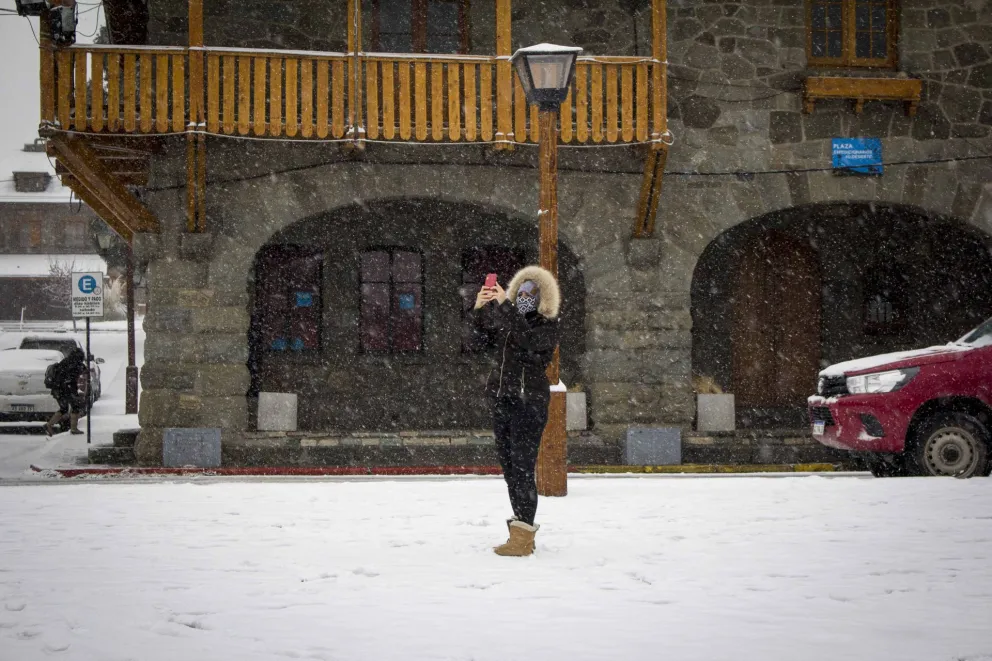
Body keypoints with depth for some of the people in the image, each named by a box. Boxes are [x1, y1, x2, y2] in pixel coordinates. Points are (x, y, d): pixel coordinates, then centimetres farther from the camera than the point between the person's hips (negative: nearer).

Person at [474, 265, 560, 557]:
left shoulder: (547, 327, -4)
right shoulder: (506, 322, 14)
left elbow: (527, 339, -23)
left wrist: (504, 305, -22)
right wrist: (479, 309, -10)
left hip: (529, 403, -7)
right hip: (502, 401, 7)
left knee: (522, 467, -11)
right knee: (509, 467, 9)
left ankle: (522, 537, -13)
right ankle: (522, 531, 15)